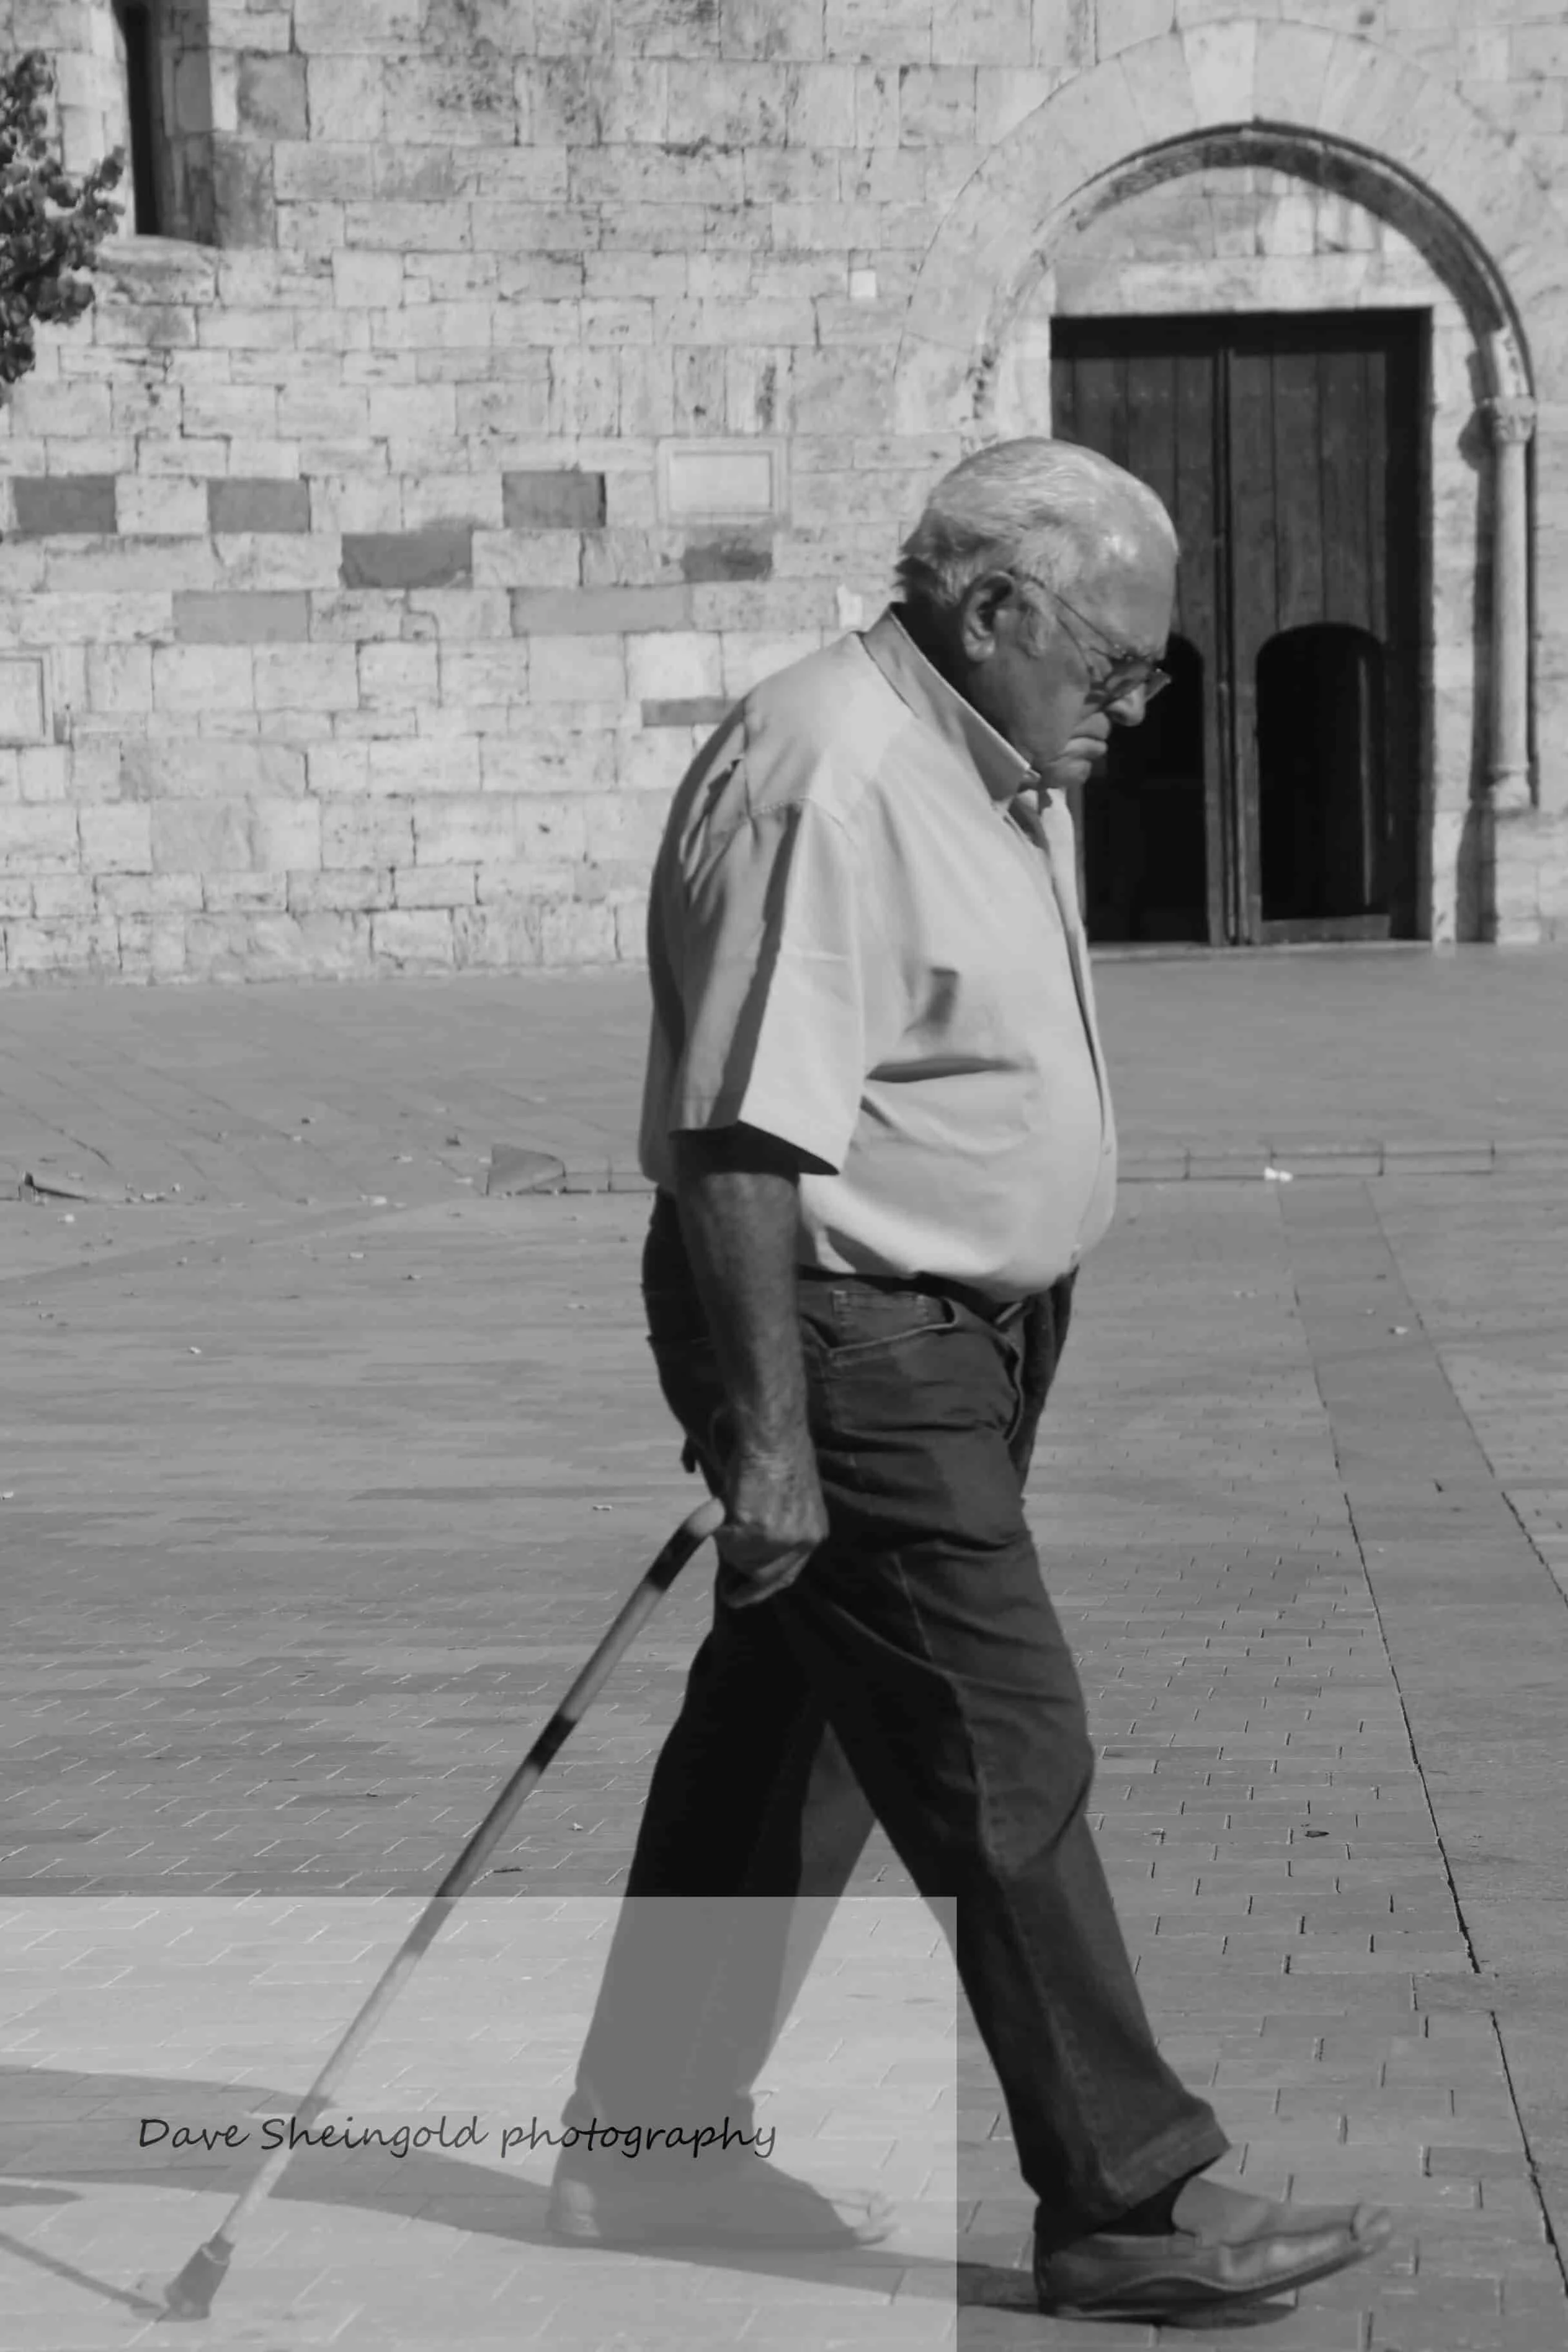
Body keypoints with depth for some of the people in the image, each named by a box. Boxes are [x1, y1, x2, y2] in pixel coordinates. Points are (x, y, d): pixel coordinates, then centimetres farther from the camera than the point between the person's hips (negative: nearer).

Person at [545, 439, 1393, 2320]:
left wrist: (1013, 1347, 26)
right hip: (842, 1337, -10)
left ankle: (646, 2145, 28)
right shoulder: (826, 784, -21)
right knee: (1005, 1765, -4)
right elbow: (742, 1141, -25)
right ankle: (1126, 2204, 6)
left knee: (784, 1732, 16)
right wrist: (770, 1441, -26)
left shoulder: (993, 773, 12)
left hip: (950, 1333, 10)